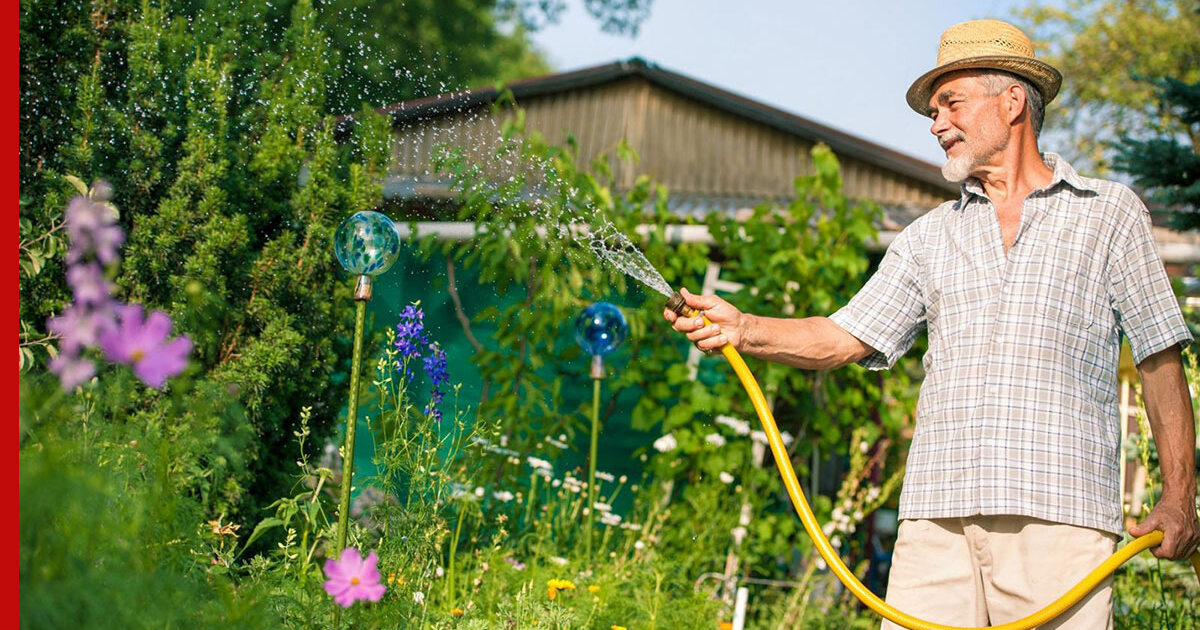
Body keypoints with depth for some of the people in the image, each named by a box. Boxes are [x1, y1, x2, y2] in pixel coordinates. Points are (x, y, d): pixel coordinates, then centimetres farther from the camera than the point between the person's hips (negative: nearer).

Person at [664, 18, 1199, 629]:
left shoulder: (1109, 213, 11)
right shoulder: (930, 236, 20)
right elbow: (844, 338, 13)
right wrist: (744, 328, -4)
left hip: (1060, 513, -3)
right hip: (939, 511, 3)